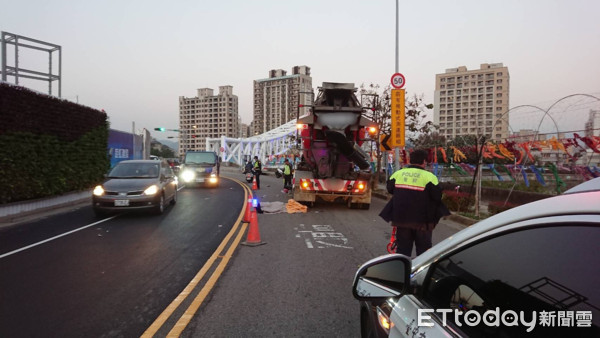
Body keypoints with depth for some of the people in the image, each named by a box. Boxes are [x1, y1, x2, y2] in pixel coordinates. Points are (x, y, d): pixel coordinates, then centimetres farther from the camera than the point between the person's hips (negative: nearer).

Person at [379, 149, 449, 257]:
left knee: (402, 248, 13)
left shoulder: (398, 173, 1)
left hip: (401, 218, 3)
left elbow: (390, 189, 12)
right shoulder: (429, 176, -10)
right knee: (423, 248, 12)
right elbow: (437, 196, -12)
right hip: (421, 220, -3)